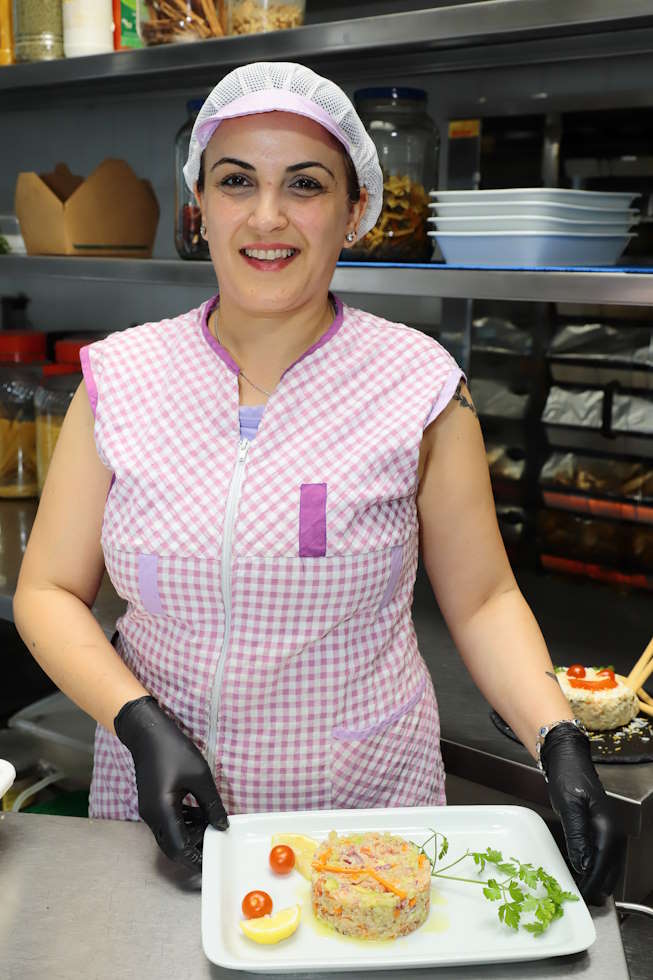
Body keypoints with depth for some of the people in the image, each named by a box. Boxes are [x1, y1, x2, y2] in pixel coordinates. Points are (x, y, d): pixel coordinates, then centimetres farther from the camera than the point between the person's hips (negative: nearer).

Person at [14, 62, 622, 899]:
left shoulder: (419, 385, -9)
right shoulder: (120, 379, -5)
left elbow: (481, 601, -3)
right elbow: (49, 592, -1)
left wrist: (562, 747, -17)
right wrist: (142, 725, -15)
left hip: (367, 803, -1)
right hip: (159, 808, 2)